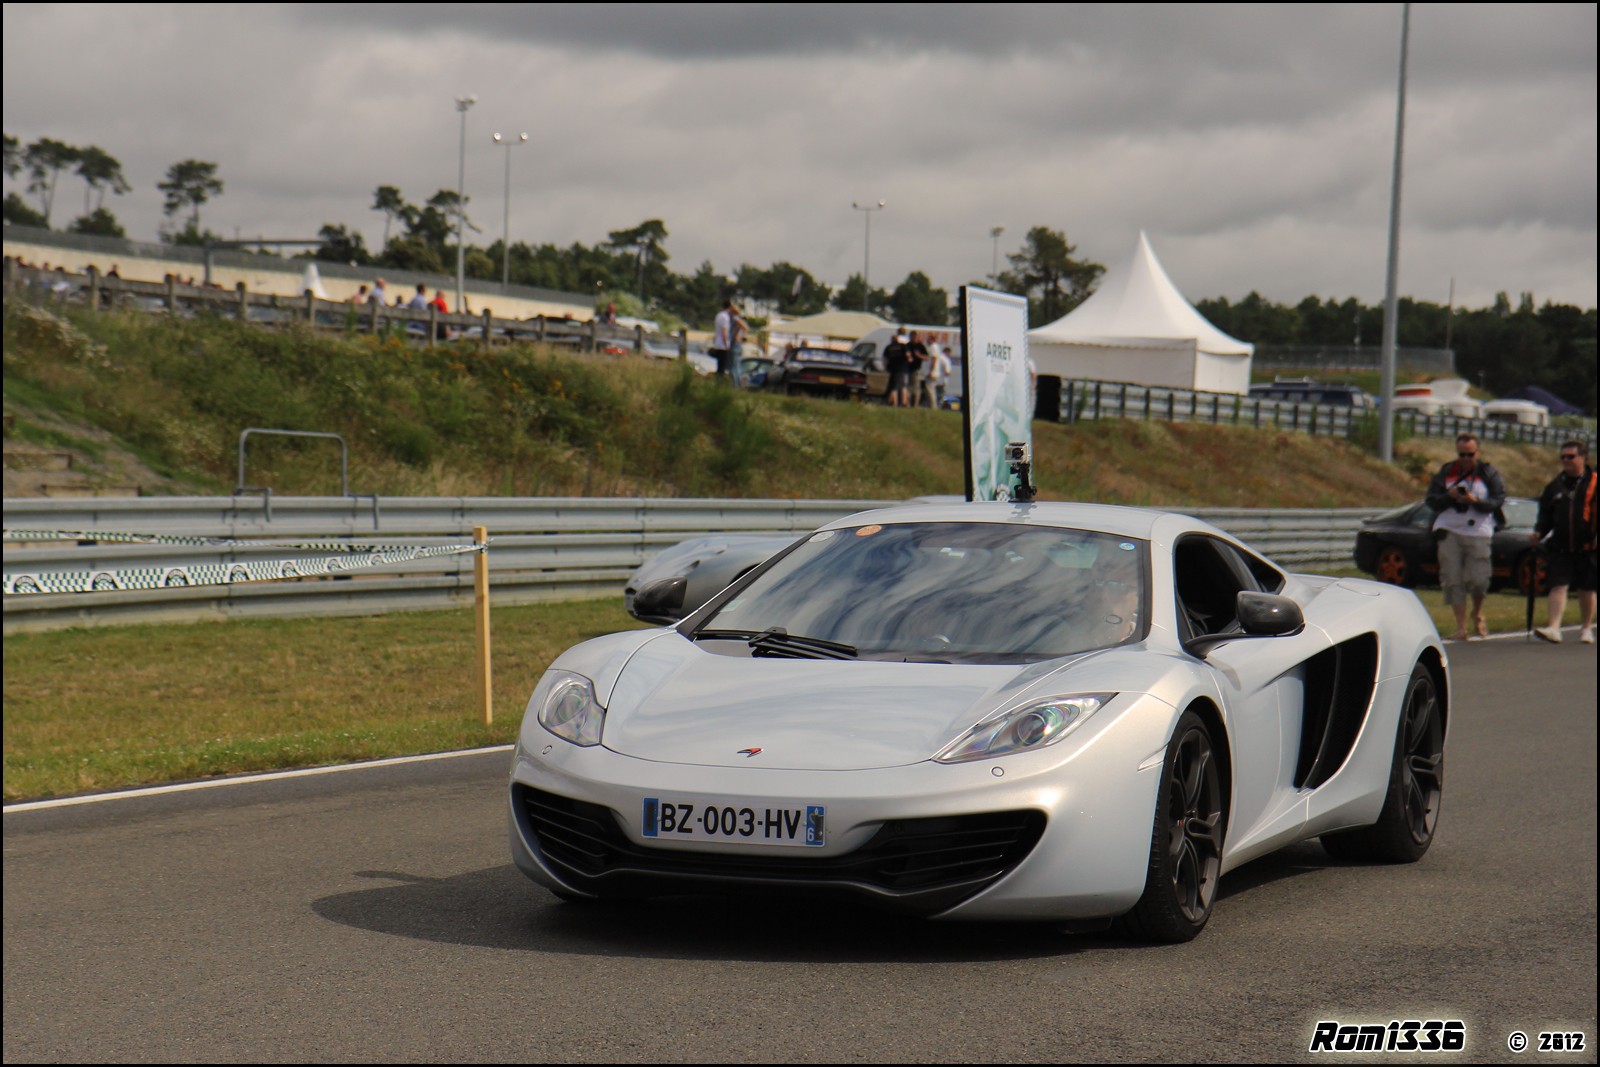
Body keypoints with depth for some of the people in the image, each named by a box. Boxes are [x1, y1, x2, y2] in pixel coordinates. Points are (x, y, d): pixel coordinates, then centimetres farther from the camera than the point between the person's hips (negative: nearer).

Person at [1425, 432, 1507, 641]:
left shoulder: (1489, 474, 4)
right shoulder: (1446, 472, 10)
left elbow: (1498, 501, -4)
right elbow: (1432, 500, 6)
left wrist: (1475, 501, -18)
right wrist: (1449, 496, -12)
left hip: (1479, 533, -2)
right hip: (1449, 532, 2)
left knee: (1478, 580, -8)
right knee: (1453, 580, -4)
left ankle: (1477, 614, 23)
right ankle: (1460, 627, 2)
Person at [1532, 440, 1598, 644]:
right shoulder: (1556, 485, 11)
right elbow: (1546, 513, 16)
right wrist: (1539, 532, -1)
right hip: (1561, 548, 3)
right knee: (1558, 586, -8)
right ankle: (1554, 628, -15)